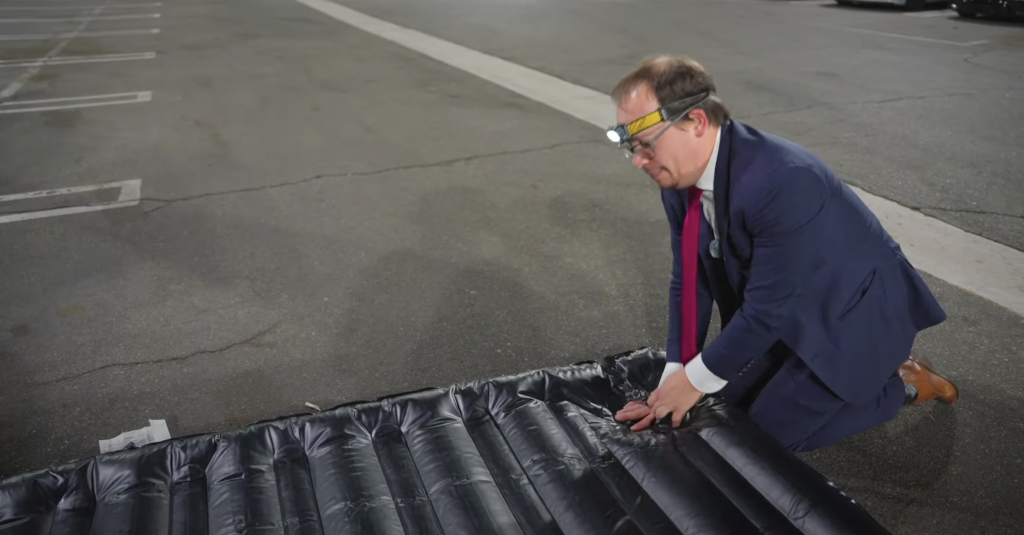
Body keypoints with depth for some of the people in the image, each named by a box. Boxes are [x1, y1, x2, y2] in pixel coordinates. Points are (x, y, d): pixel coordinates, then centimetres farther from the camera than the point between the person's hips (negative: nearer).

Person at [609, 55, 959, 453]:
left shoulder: (780, 181, -37)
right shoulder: (679, 181, -12)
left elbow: (768, 306, -31)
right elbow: (689, 284, -6)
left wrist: (696, 379, -20)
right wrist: (673, 380, -12)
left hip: (853, 312, -7)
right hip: (792, 312, 8)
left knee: (769, 428, -6)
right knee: (727, 402, 12)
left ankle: (901, 381, 11)